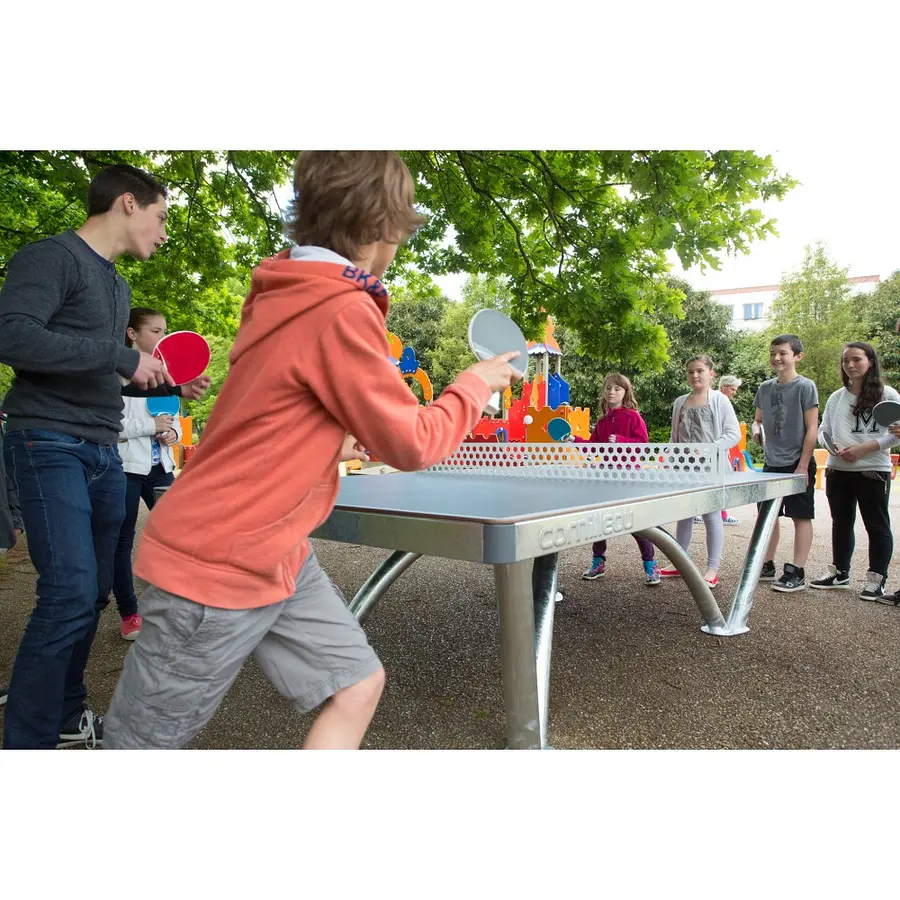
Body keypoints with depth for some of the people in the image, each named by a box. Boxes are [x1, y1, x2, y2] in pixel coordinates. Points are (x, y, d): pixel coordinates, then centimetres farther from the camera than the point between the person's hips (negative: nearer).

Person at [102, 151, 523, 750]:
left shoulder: (289, 293, 5)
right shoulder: (341, 310, -23)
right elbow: (414, 444, -15)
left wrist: (337, 443, 18)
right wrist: (479, 382, -1)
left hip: (276, 554, 9)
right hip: (217, 564, -9)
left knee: (357, 685, 9)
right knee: (143, 743, 10)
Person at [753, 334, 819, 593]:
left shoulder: (805, 387, -9)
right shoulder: (765, 388, 8)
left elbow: (812, 429, -11)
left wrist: (802, 466, -15)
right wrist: (756, 428, -3)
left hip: (797, 464, -6)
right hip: (772, 464, 6)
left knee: (801, 516, 1)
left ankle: (797, 573, 6)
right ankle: (767, 566, 23)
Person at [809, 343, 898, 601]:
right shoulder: (836, 397, 10)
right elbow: (823, 431, 10)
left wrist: (862, 448, -18)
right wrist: (834, 447, -11)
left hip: (873, 471, -4)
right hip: (837, 471, 5)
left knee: (877, 525, 5)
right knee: (841, 523, 15)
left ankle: (876, 579, 15)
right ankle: (839, 573, 27)